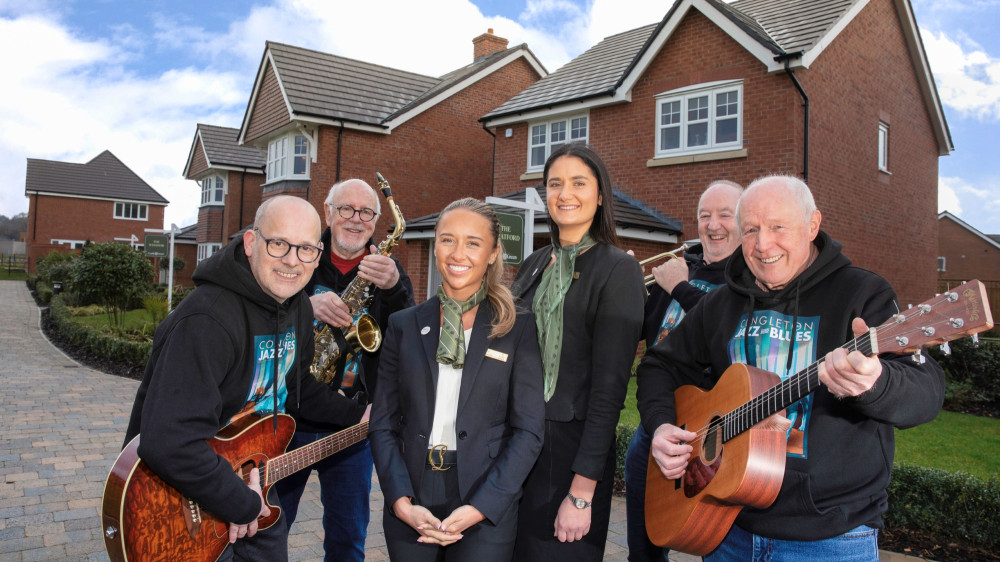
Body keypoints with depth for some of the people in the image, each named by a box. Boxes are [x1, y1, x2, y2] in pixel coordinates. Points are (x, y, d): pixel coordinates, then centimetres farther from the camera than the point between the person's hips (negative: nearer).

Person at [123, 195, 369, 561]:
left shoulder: (297, 308, -2)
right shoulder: (205, 321, -31)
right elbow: (168, 445, -38)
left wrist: (360, 416, 7)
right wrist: (241, 504, -27)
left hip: (251, 480, 8)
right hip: (179, 498, -8)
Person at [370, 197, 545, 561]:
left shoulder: (519, 328, -3)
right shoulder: (404, 325, 4)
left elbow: (528, 430, -6)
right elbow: (383, 424, 3)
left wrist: (479, 508, -13)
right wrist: (402, 502, -9)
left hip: (486, 511, -2)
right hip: (409, 508, 2)